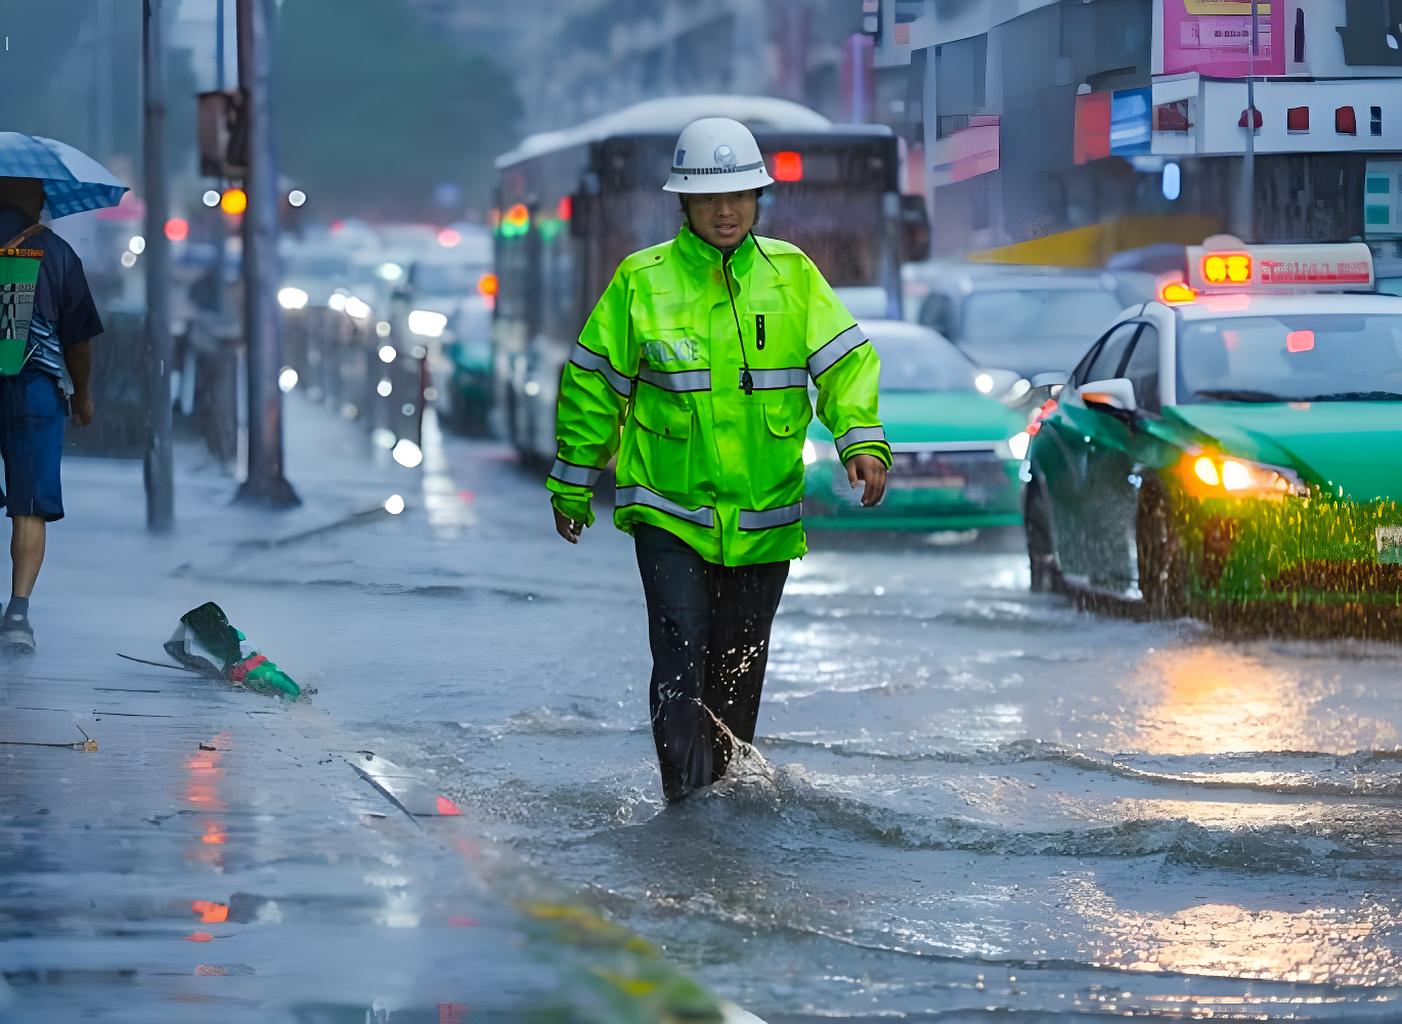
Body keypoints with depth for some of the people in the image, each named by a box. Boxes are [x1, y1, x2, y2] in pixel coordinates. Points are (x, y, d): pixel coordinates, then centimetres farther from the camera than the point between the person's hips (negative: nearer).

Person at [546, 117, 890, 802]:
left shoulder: (792, 275, 3)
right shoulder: (641, 282, -3)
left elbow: (843, 359, 0)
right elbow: (592, 383, 5)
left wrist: (862, 439, -18)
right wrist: (573, 484, 9)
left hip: (764, 514, 3)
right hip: (670, 512, -3)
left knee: (739, 670, 13)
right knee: (682, 661, -14)